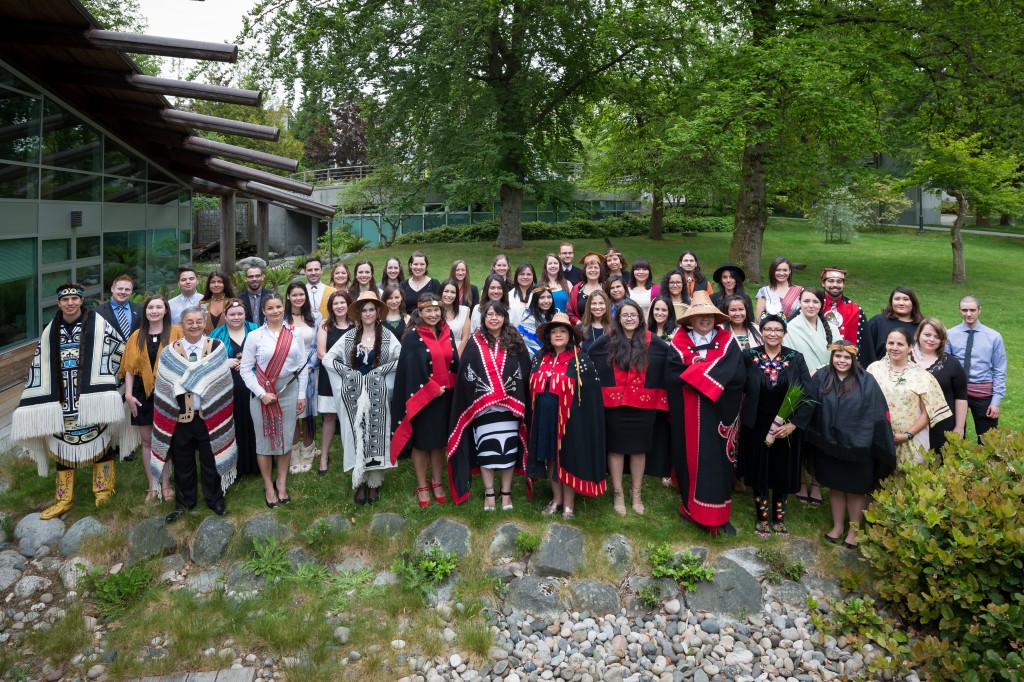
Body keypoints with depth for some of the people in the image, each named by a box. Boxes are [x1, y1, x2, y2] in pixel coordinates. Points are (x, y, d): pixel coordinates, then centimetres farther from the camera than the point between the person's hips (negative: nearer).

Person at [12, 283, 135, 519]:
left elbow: (123, 352, -4)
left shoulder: (98, 325, -5)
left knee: (101, 440, 5)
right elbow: (40, 367, 10)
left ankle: (103, 488, 23)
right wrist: (28, 403, 9)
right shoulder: (50, 332, 7)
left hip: (92, 396, -4)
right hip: (62, 399, 4)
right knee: (62, 444, 9)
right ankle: (64, 498, 20)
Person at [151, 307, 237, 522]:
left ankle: (214, 499, 30)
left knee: (211, 462, 11)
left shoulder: (217, 348, -3)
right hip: (180, 418, 1)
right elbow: (164, 387, 1)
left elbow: (222, 383, -3)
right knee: (183, 464, 14)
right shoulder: (169, 353, 0)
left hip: (210, 416, -1)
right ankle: (184, 502, 32)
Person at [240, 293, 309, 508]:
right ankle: (268, 486, 20)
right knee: (265, 440, 6)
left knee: (286, 438, 9)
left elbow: (302, 366, 5)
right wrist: (261, 393, -12)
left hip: (289, 393, 2)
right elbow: (245, 369, -5)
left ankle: (282, 483, 24)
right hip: (262, 395, -2)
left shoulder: (294, 334, 2)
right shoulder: (255, 336, -4)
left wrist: (302, 395, 3)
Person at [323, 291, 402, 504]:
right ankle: (360, 482, 12)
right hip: (354, 395, 1)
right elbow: (328, 358, 5)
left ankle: (374, 482, 12)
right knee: (357, 435, 1)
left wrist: (379, 371, -11)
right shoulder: (349, 336, 4)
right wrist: (348, 372, -6)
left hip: (377, 395, -1)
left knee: (376, 436, 1)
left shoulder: (386, 335, -1)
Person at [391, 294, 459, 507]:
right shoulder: (413, 336, -9)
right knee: (421, 441, 6)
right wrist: (432, 390, -15)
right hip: (422, 397, -5)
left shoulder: (447, 333, 7)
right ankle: (422, 486, 19)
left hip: (445, 396, 5)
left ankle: (437, 483, 27)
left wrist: (447, 387, 2)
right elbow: (412, 369, -15)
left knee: (440, 441, 13)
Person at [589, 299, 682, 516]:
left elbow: (673, 359, 7)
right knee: (616, 448, 6)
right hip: (614, 403, -1)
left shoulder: (652, 342, 0)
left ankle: (637, 493, 23)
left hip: (643, 405, 1)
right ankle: (617, 493, 19)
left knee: (639, 449, 9)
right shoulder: (606, 340, -1)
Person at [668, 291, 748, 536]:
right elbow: (674, 375, -8)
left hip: (718, 412, 0)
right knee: (691, 458, 6)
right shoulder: (679, 341, 3)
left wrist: (694, 371, -13)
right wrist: (711, 372, -13)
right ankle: (691, 507, 23)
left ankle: (718, 515, 13)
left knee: (717, 460, 3)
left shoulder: (727, 341, 3)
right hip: (689, 413, 0)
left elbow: (738, 375, -11)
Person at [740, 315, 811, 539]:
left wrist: (793, 424, -13)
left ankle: (778, 518, 29)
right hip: (756, 425, -1)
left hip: (785, 427, 1)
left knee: (782, 472, 11)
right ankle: (762, 518, 26)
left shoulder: (795, 359, -4)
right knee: (759, 471, 10)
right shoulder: (749, 356, -5)